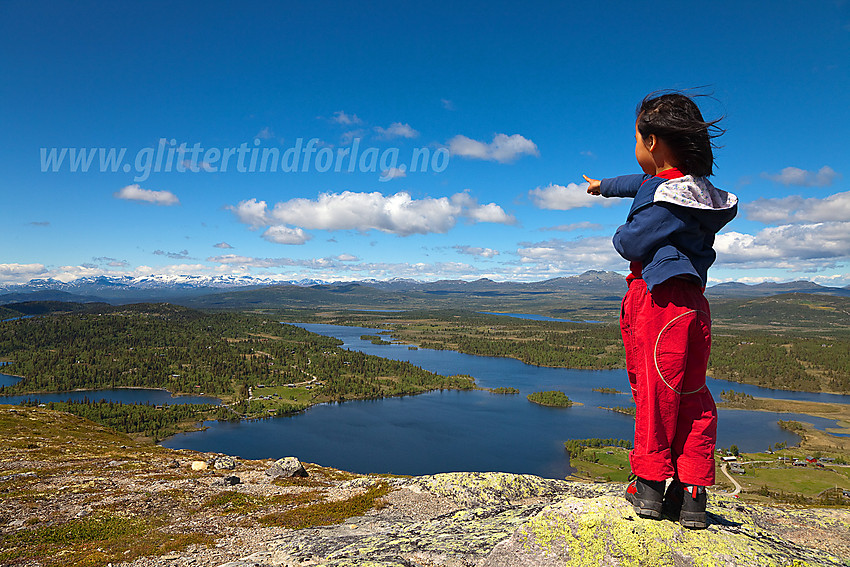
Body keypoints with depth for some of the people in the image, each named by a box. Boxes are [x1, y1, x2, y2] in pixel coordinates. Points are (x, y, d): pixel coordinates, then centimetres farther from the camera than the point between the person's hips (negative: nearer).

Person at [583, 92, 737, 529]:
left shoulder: (665, 195, -13)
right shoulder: (693, 186, 17)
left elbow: (632, 245, -14)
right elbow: (642, 185, 33)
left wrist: (619, 235, 10)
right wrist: (604, 185, 49)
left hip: (656, 300, -8)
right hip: (692, 301, 9)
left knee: (653, 389, -2)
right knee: (691, 394, 7)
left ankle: (650, 484, 7)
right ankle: (691, 495, 11)